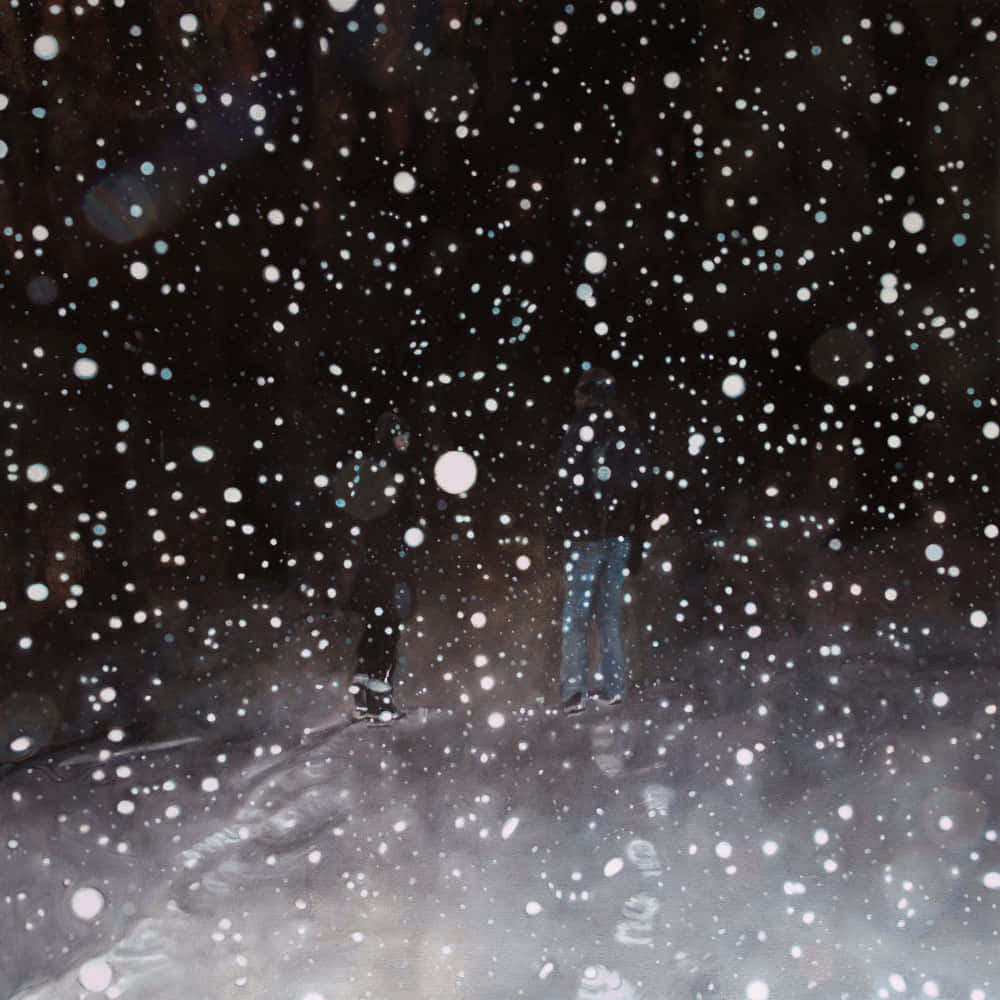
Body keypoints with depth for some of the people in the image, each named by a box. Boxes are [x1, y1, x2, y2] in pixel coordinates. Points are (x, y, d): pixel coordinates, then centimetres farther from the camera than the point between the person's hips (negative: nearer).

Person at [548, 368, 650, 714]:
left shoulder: (580, 431, -7)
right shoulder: (631, 434, 8)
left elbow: (562, 485, -10)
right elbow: (642, 486, 10)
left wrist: (557, 529, -1)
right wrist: (636, 542, 14)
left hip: (587, 535, -5)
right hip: (621, 535, 5)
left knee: (575, 611, -1)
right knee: (610, 611, 13)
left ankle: (573, 688, -7)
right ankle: (611, 685, 14)